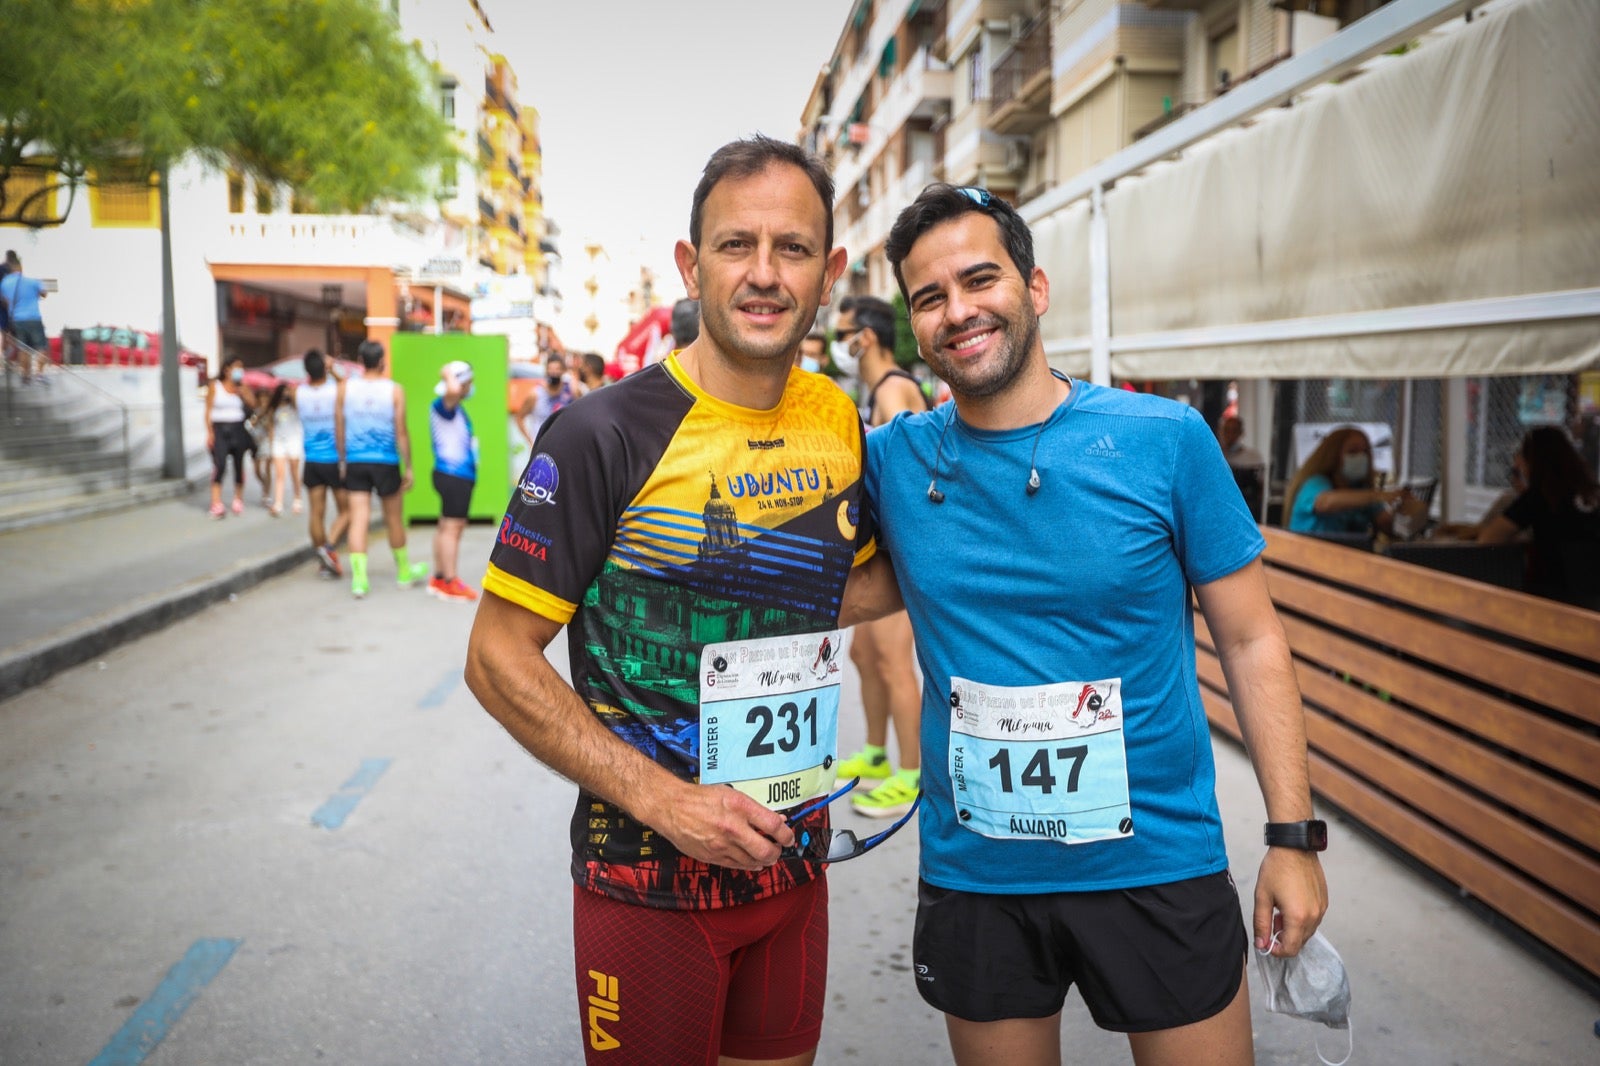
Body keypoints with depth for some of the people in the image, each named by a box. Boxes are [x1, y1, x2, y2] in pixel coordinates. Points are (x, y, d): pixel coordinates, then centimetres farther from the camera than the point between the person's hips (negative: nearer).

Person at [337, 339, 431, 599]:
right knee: (394, 518, 12)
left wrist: (343, 460, 14)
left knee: (358, 519, 1)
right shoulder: (394, 390, -7)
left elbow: (339, 429, 3)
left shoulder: (346, 388, 0)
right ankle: (404, 572, 28)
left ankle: (359, 578, -6)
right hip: (385, 462, -2)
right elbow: (401, 432, -7)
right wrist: (408, 467, 0)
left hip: (355, 462, 2)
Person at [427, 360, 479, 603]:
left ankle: (439, 578, 23)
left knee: (447, 526, 15)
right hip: (453, 475, -11)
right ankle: (450, 583, -5)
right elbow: (453, 390, -37)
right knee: (452, 526, -8)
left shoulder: (456, 410, 18)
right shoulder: (443, 406, -14)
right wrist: (448, 375, -19)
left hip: (460, 475, 11)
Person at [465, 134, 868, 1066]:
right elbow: (499, 658, -14)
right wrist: (663, 798, -20)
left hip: (793, 863, 5)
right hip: (648, 883, -5)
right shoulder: (604, 436, -16)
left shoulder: (844, 425, 0)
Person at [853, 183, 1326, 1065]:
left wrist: (1293, 836, -4)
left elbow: (1250, 640, -3)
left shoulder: (1165, 440, -8)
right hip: (974, 876, 2)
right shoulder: (892, 461, -5)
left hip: (1158, 862, -1)